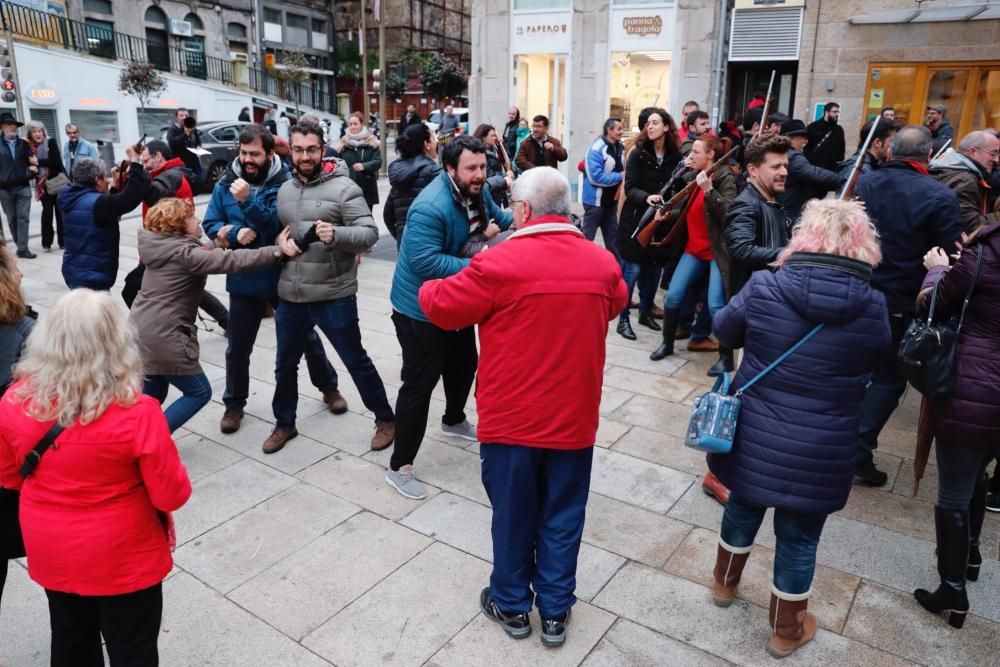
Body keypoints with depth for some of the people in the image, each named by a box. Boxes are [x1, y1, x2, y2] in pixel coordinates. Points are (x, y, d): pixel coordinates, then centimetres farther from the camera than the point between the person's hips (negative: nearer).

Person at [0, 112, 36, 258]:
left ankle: (23, 248, -8)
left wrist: (33, 168, -7)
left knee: (23, 217, -6)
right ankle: (20, 245, 18)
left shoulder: (24, 144, 10)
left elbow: (33, 161, 14)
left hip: (23, 187, 1)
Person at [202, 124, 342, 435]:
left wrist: (247, 201, -33)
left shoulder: (284, 182, -12)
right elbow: (210, 224, -3)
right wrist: (234, 234, -22)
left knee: (306, 336, 14)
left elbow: (277, 224, -22)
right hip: (244, 279, 2)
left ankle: (329, 387, 34)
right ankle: (234, 404, 31)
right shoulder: (227, 182, -2)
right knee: (238, 348, 12)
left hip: (283, 275, -2)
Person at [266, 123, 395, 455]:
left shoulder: (344, 188, -11)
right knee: (285, 365, 17)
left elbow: (370, 233, -18)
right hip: (289, 297, 6)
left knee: (356, 362, 6)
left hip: (334, 297, -6)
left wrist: (336, 235, -34)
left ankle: (385, 419, 25)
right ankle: (284, 424, 38)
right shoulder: (284, 190, 10)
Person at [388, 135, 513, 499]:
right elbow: (425, 262, -35)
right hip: (420, 308, -9)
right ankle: (400, 467, 7)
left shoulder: (478, 191, -2)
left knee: (465, 364, 25)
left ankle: (453, 420, 54)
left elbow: (496, 217, 17)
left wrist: (517, 220, -4)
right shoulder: (430, 208, -30)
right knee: (419, 383, -5)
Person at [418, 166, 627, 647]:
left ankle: (512, 605, 33)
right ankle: (555, 611, 31)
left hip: (512, 418, -3)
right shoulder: (603, 264, -3)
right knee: (562, 516, 16)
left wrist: (427, 287, 16)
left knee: (513, 515, 15)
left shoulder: (501, 263, -18)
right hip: (574, 419, 3)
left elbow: (441, 307, -6)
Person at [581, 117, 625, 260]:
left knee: (613, 236, 14)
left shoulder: (620, 148, 4)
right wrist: (620, 177, -19)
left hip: (611, 200, 8)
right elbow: (596, 177, -25)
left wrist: (624, 176, -7)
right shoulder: (597, 149, -18)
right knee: (587, 237, 2)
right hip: (595, 200, -7)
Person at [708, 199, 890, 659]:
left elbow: (724, 331, 2)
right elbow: (875, 359, 8)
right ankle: (787, 631, 37)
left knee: (742, 509, 26)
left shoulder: (764, 287, -14)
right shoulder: (873, 307, -11)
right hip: (819, 453, -1)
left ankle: (725, 582, 50)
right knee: (798, 539, 17)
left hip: (754, 438, 1)